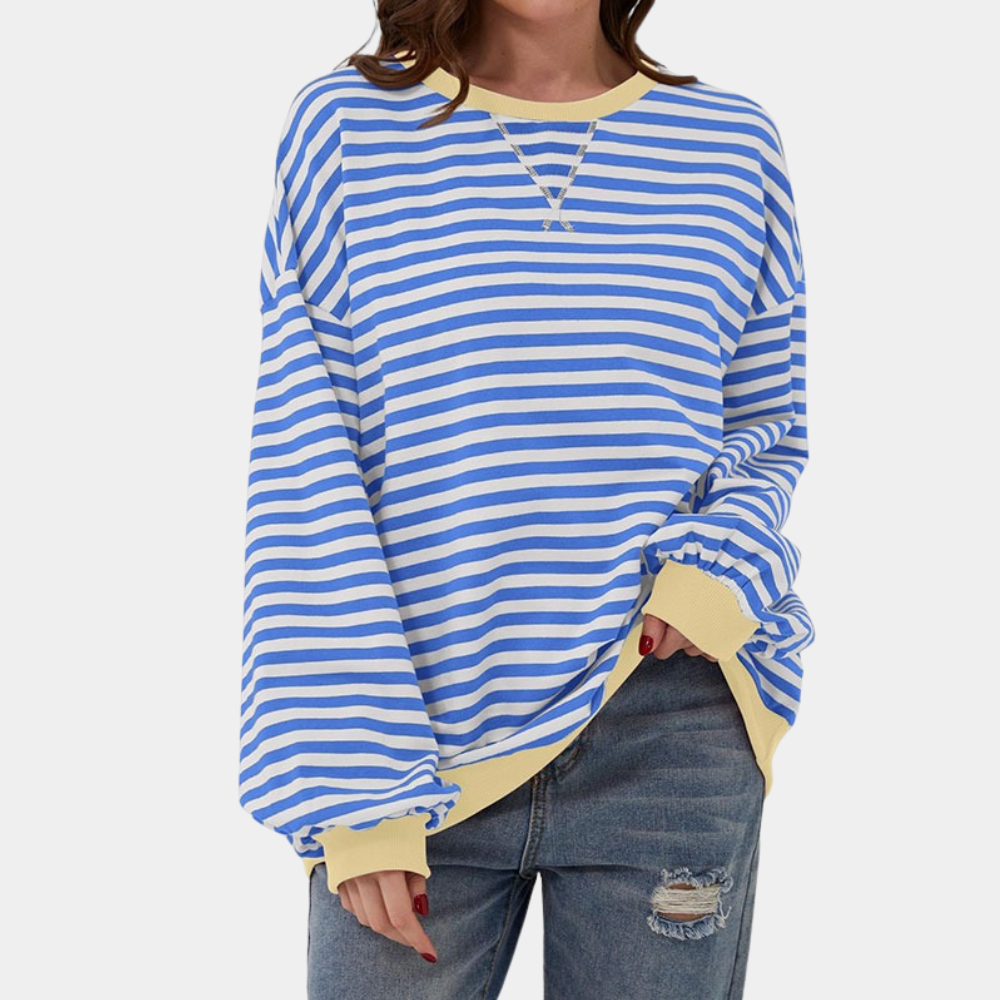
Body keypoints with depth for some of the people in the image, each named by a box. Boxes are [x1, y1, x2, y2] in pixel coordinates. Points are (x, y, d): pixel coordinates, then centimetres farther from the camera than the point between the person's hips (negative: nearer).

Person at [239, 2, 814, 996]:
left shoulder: (734, 145, 7)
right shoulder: (345, 124, 0)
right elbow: (303, 474, -4)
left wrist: (720, 573, -8)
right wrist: (353, 786, -9)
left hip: (671, 732, 2)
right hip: (420, 742, -1)